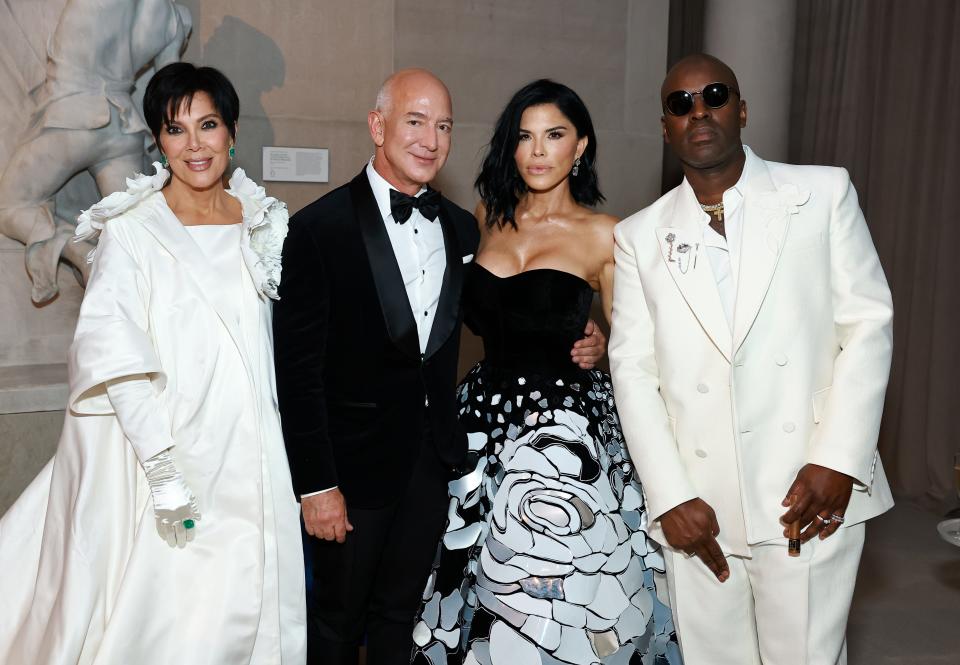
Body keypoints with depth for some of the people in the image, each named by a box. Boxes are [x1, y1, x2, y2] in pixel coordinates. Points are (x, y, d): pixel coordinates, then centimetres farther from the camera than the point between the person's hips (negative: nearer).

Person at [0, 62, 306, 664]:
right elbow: (115, 361, -11)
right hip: (163, 450, -4)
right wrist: (165, 473, -17)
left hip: (249, 454, 4)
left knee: (245, 606, 11)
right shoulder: (131, 232, -7)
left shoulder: (263, 221, 7)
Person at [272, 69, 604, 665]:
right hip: (354, 461, -4)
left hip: (434, 459, 4)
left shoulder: (462, 228, 4)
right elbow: (298, 366, -14)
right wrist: (315, 484, -15)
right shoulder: (321, 227, -13)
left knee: (401, 615, 21)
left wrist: (572, 345, -7)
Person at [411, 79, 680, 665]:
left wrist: (598, 347, -14)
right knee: (486, 586, 13)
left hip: (566, 429, -4)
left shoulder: (605, 236, -4)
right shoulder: (488, 217, 8)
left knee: (554, 588, 2)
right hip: (487, 415, 4)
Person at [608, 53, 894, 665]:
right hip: (699, 506, 1)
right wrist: (670, 496, -5)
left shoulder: (824, 193, 4)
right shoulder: (640, 236, 7)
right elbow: (633, 368, 3)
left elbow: (868, 322, 0)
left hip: (811, 493, -1)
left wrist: (838, 461, -9)